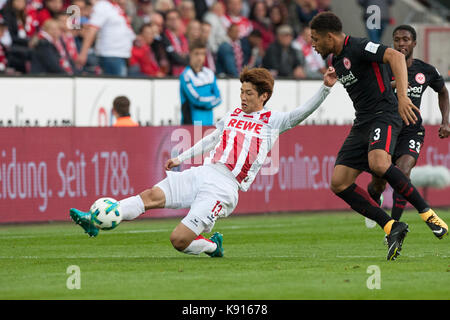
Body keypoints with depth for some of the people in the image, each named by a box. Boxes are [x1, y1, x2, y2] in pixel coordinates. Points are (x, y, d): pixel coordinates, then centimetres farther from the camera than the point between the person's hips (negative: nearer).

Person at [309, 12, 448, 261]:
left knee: (378, 164, -37)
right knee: (339, 183, -4)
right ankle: (392, 228, -3)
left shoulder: (358, 48, -13)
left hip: (384, 115, -9)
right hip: (362, 123, 10)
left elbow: (396, 56, -28)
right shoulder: (335, 59, 16)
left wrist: (402, 97, -37)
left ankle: (427, 212, -24)